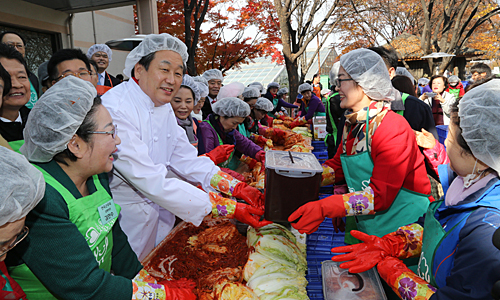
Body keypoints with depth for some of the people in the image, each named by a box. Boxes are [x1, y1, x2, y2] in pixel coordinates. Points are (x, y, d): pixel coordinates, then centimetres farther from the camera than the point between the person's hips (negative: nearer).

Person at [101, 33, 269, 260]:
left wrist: (236, 188, -12)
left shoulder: (163, 107, 3)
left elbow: (185, 159, 1)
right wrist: (228, 209, -32)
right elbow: (150, 180, -31)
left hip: (160, 210, 7)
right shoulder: (115, 110, -26)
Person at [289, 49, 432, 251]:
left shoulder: (393, 129, -22)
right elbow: (337, 166, 9)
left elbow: (380, 195, -25)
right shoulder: (351, 124, 2)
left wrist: (323, 208, -32)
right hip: (362, 226, 7)